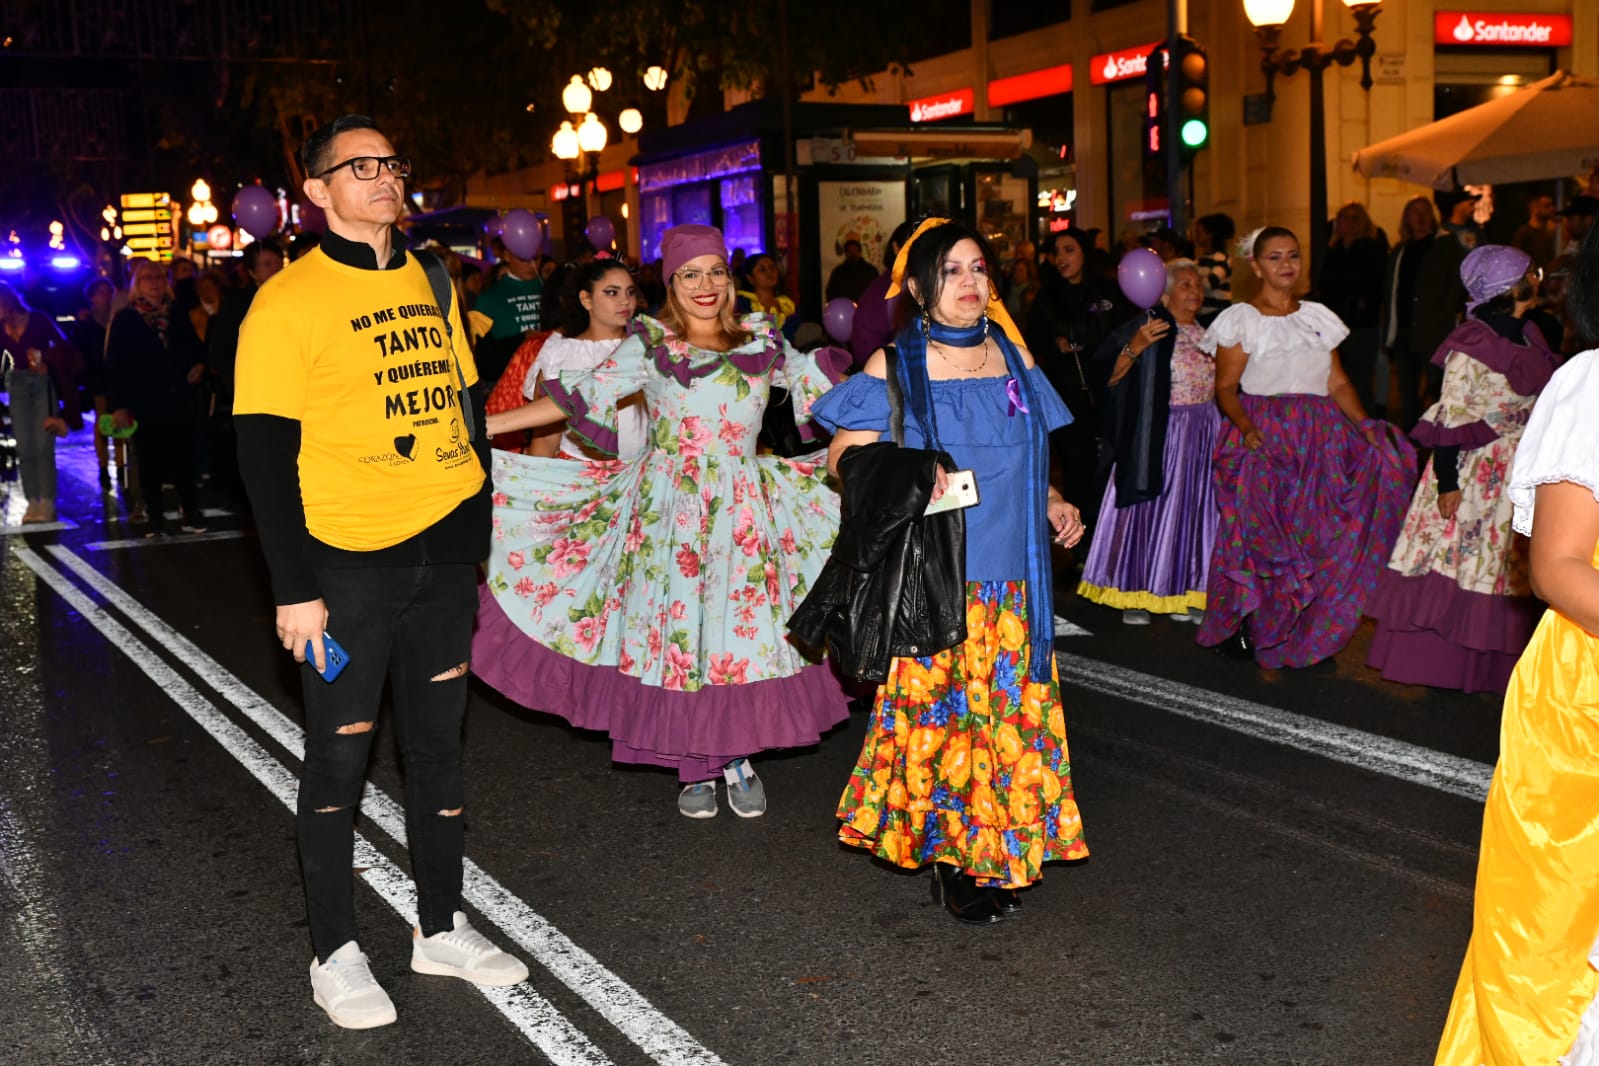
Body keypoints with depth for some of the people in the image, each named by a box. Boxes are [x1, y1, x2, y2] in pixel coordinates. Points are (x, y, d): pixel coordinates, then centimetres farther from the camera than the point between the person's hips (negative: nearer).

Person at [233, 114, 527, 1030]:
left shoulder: (430, 282, 11)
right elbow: (265, 453, -11)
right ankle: (336, 953, 20)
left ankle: (442, 928, 28)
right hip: (349, 559, -5)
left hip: (444, 550, 6)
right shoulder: (290, 300, -8)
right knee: (341, 752, 4)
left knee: (438, 739, 13)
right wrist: (295, 588, -15)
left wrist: (479, 539, 12)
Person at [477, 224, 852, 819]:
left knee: (745, 626, -1)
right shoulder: (648, 345, 2)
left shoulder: (763, 342, 8)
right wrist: (477, 425, -3)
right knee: (673, 631, 1)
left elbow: (823, 386, 14)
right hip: (666, 507, -1)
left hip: (743, 508, 1)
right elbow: (575, 399, 1)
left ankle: (739, 757, 19)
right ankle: (695, 767, 19)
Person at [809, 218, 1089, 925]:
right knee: (937, 710, -1)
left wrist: (1053, 504, 6)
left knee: (1009, 710, 6)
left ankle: (994, 858, 20)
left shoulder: (1012, 355, 11)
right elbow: (844, 457, -4)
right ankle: (946, 858, 14)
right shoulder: (893, 367, -4)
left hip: (1009, 575, 5)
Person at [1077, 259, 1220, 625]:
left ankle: (1183, 595, 15)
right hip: (1159, 435, -6)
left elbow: (1223, 384, 24)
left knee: (1192, 511, 7)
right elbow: (1109, 377, -13)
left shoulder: (1209, 332, 13)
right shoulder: (1147, 327, -5)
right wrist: (1135, 348, -26)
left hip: (1204, 436, 6)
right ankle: (1136, 595, 5)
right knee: (1151, 509, -2)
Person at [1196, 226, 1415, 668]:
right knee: (1263, 533, -10)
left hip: (1321, 438, 4)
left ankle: (1310, 634, 5)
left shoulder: (1317, 316, 15)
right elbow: (1225, 389, -5)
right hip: (1266, 437, -4)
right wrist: (1246, 426, -22)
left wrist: (1365, 426, -1)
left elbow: (1338, 383, 13)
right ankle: (1247, 628, 1)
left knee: (1319, 531, -3)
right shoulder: (1241, 319, 2)